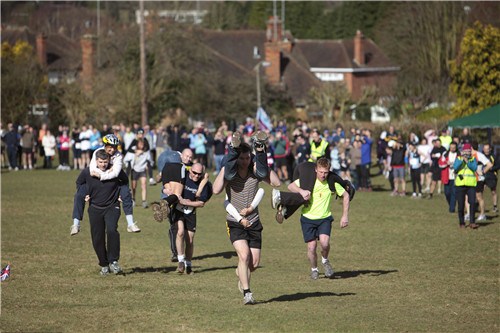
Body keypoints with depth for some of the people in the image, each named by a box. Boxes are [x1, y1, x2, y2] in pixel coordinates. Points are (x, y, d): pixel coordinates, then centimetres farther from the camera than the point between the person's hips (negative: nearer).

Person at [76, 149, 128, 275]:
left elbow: (125, 181, 9)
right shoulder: (87, 172, -10)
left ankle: (113, 261, -15)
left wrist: (121, 195, 4)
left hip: (112, 207, -2)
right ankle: (104, 265, 21)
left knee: (112, 230, -27)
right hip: (95, 209, 2)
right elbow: (78, 184, 12)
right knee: (97, 239, 3)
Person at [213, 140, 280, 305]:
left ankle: (241, 274, 39)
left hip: (254, 222, 3)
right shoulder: (229, 174, -9)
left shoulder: (256, 173, -4)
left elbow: (277, 183, -16)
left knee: (254, 262, 4)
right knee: (244, 255, -23)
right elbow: (216, 190, -26)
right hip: (235, 222, -3)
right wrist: (224, 170, -26)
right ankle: (247, 293, -17)